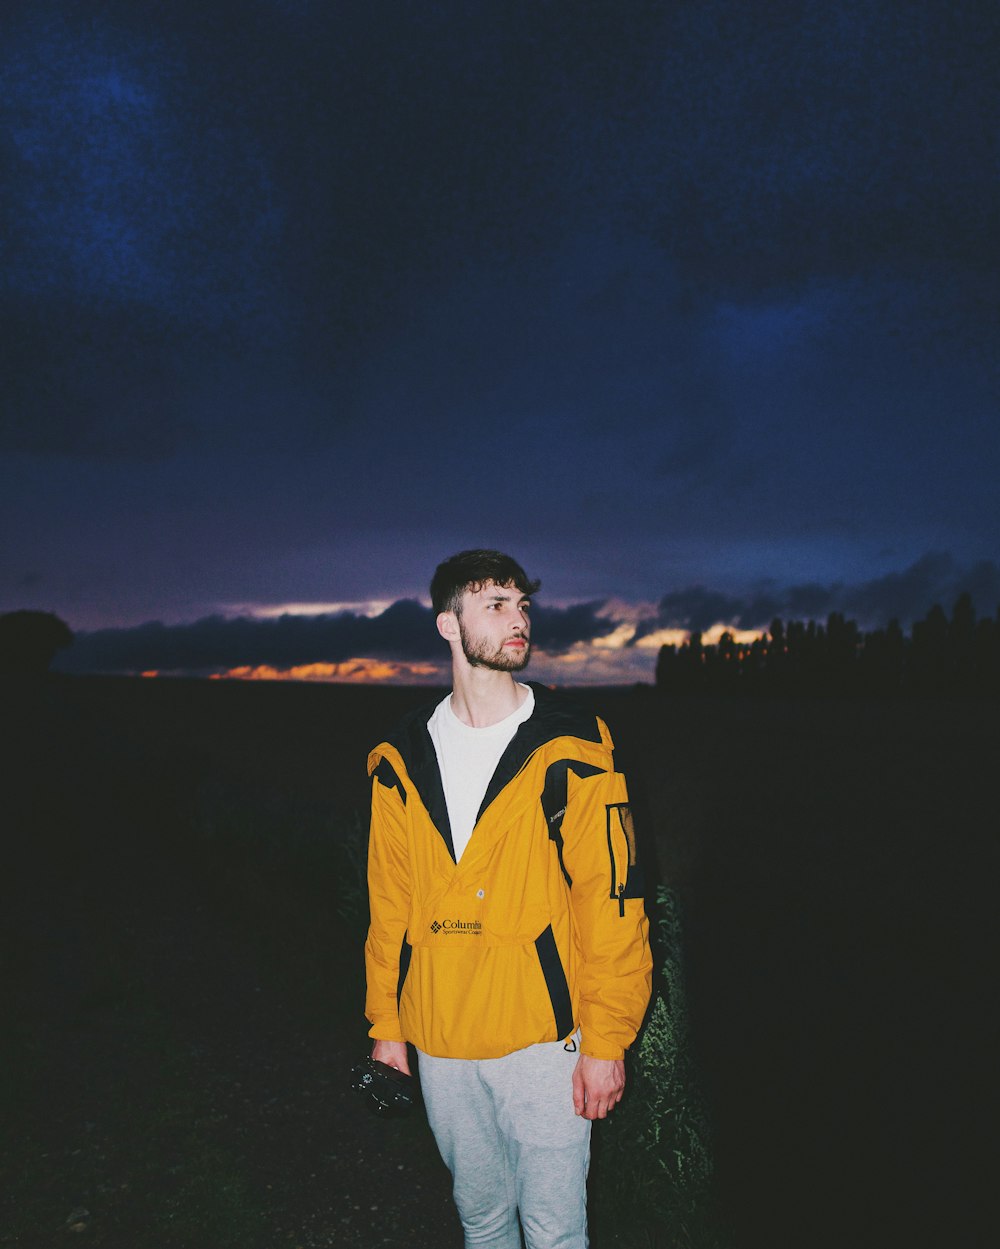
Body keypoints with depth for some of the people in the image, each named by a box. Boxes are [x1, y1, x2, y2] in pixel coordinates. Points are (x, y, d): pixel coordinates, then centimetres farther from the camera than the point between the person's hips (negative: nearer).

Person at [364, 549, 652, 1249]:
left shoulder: (570, 752, -10)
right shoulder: (402, 762, 1)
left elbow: (612, 901, -10)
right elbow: (391, 904, 8)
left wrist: (607, 1040, -10)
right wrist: (385, 1022, 10)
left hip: (540, 1034, -3)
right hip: (439, 1041, 4)